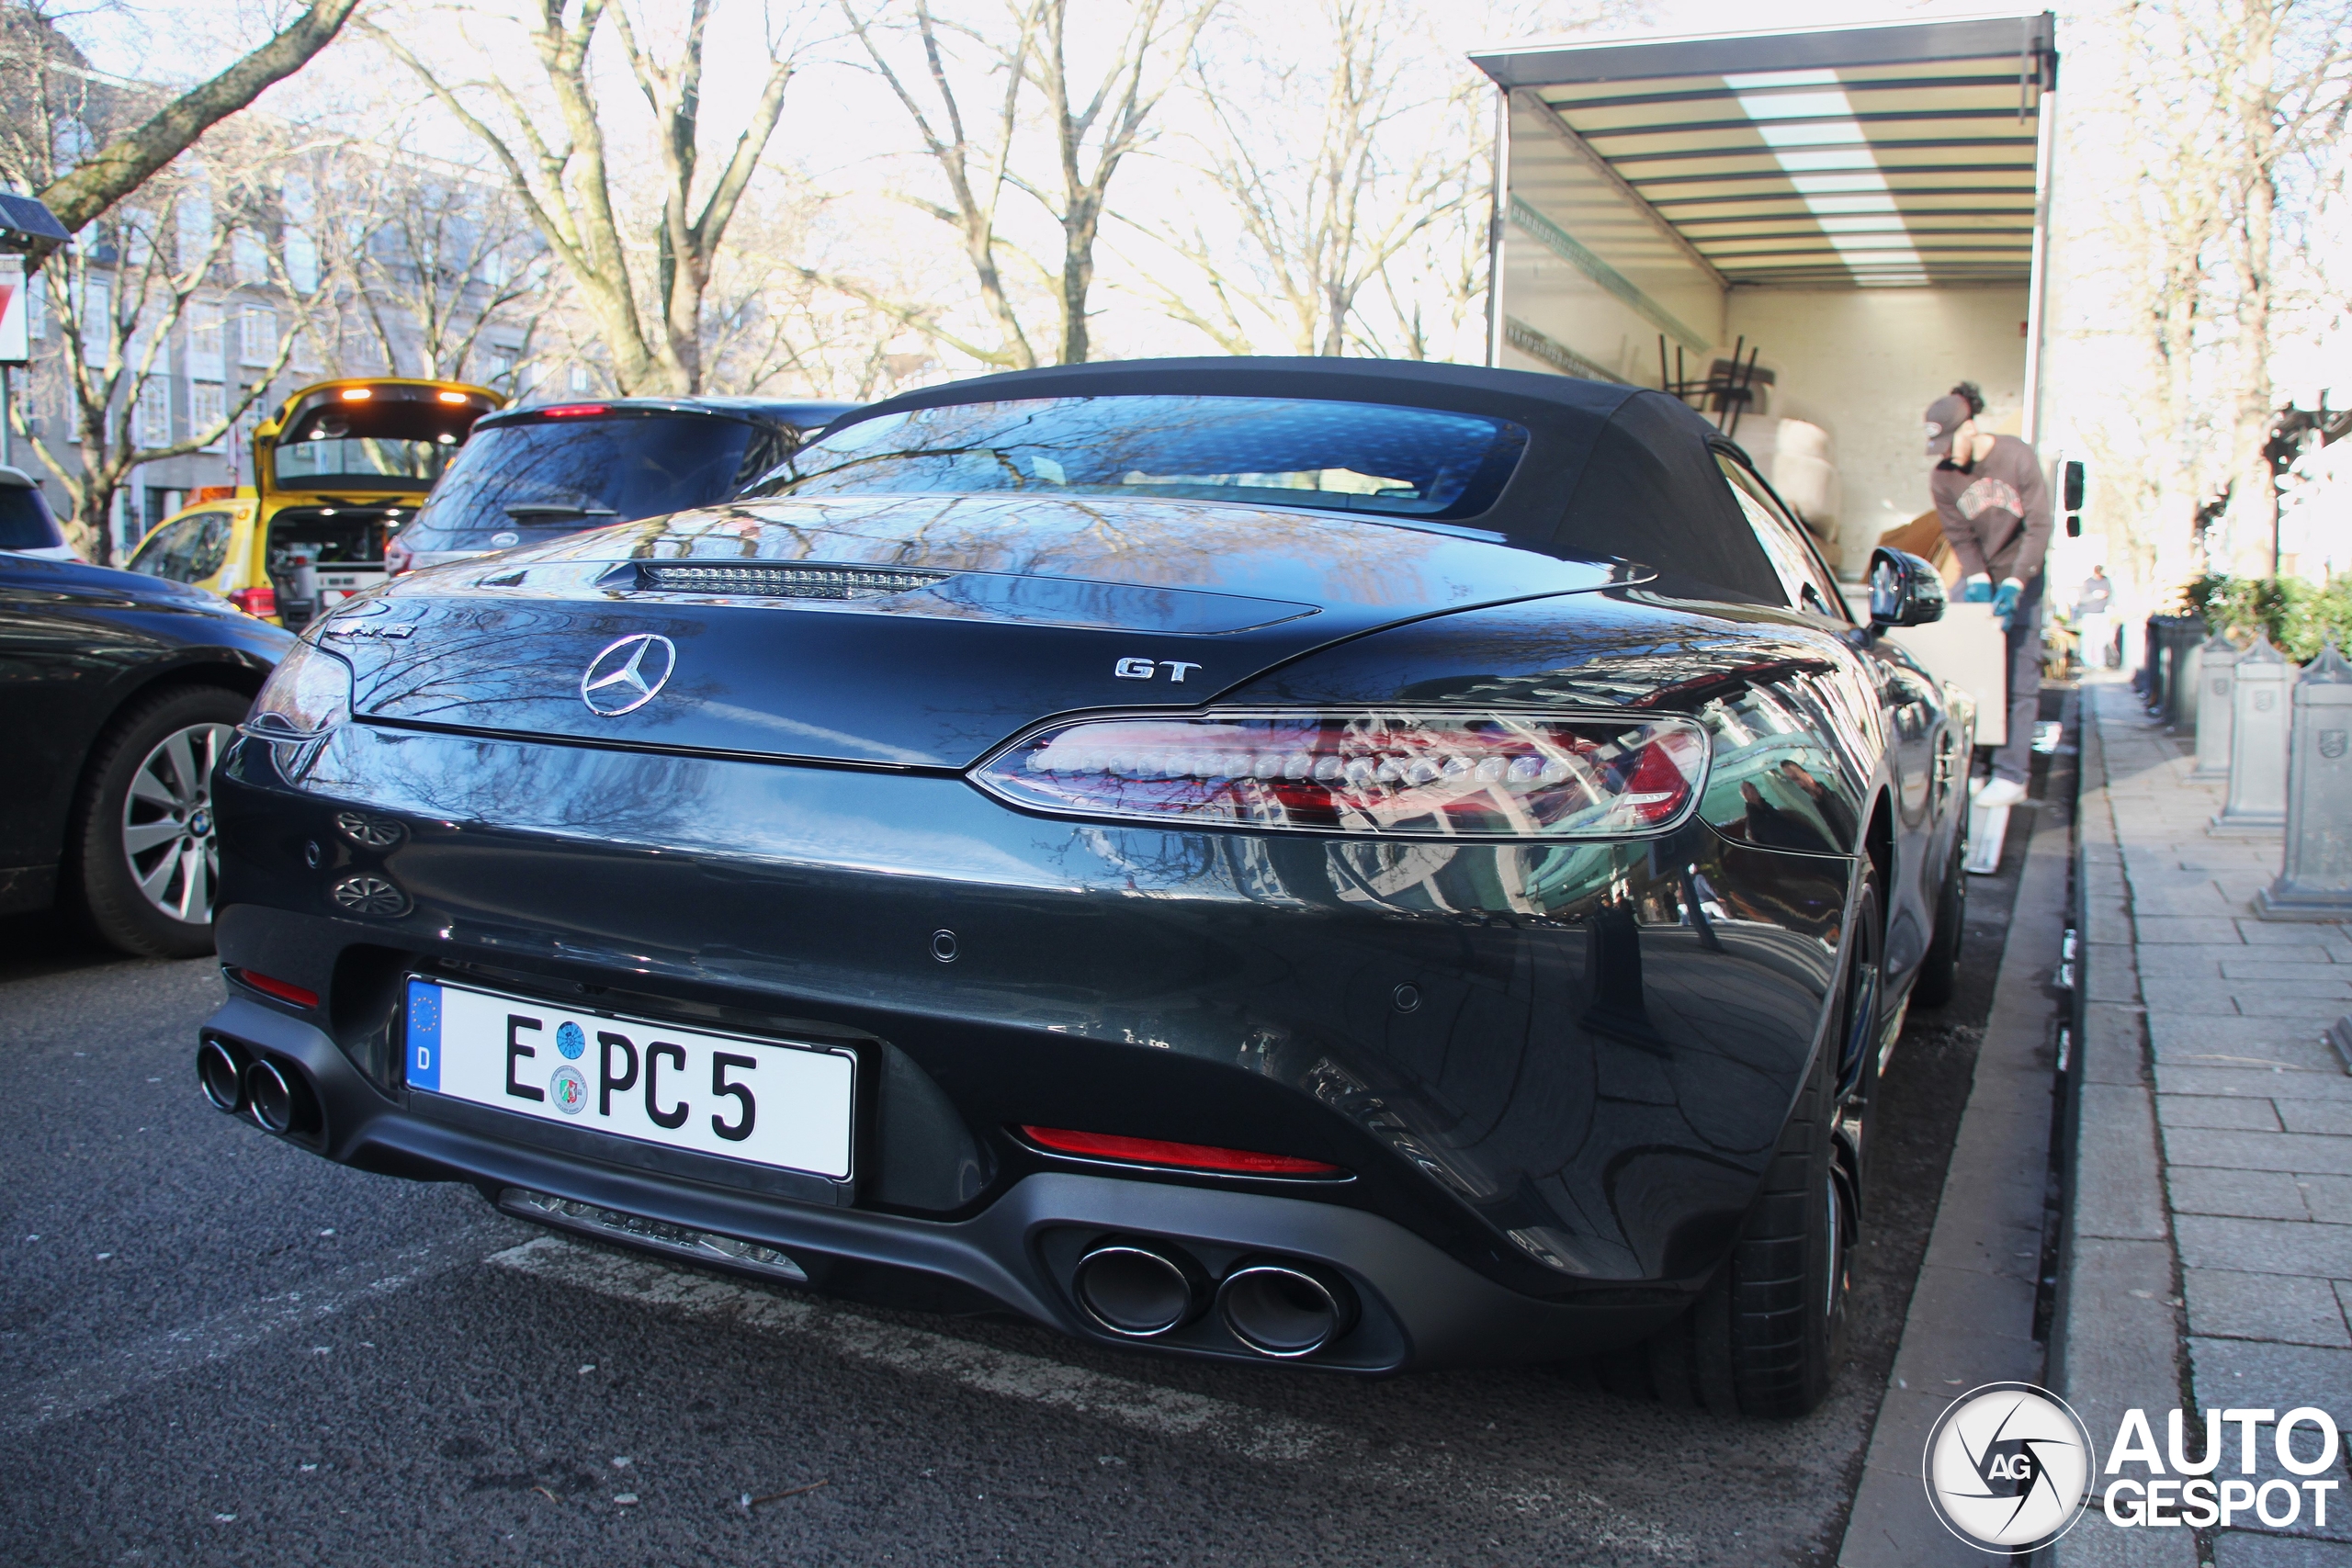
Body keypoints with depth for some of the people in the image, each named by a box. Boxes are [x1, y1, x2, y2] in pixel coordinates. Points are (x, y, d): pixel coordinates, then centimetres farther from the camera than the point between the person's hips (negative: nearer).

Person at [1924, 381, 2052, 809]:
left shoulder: (2018, 457, -15)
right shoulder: (1942, 475, -7)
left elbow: (2039, 527, -15)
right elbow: (1960, 536, -3)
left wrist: (2013, 585, -23)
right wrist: (1979, 580, -19)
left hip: (2021, 576, -3)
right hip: (1977, 579, 3)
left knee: (2019, 674, -9)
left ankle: (2012, 774, -13)